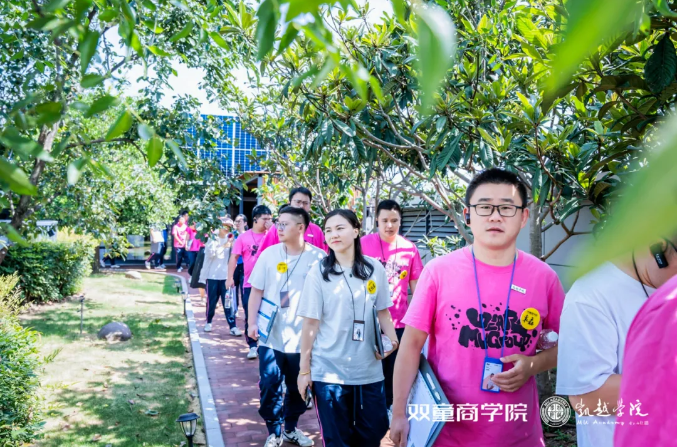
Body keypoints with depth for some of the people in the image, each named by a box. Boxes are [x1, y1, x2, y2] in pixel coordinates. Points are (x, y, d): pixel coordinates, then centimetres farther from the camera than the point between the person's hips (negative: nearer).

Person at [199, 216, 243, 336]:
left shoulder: (230, 240, 6)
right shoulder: (212, 239, 1)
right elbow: (210, 253, -16)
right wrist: (223, 246, -25)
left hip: (226, 276, 1)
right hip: (212, 276, -1)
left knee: (228, 302, -3)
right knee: (211, 301, 9)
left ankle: (233, 327, -4)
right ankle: (209, 322, 29)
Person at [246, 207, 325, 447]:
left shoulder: (318, 257, -5)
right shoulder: (269, 254, 0)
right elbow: (256, 291, 4)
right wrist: (252, 322, -4)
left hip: (303, 337, 0)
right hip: (271, 335, 1)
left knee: (298, 387, 13)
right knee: (269, 386, 2)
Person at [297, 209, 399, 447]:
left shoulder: (375, 268, 0)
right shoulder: (318, 273, -6)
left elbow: (383, 311, 9)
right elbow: (311, 323, -5)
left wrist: (393, 340, -9)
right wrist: (304, 369, -2)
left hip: (370, 369, 2)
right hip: (328, 371, -2)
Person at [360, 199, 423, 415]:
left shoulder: (410, 248, 1)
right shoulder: (363, 244, -6)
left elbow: (416, 285, 7)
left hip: (398, 320, 2)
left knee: (393, 368, 12)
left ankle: (388, 408, 29)